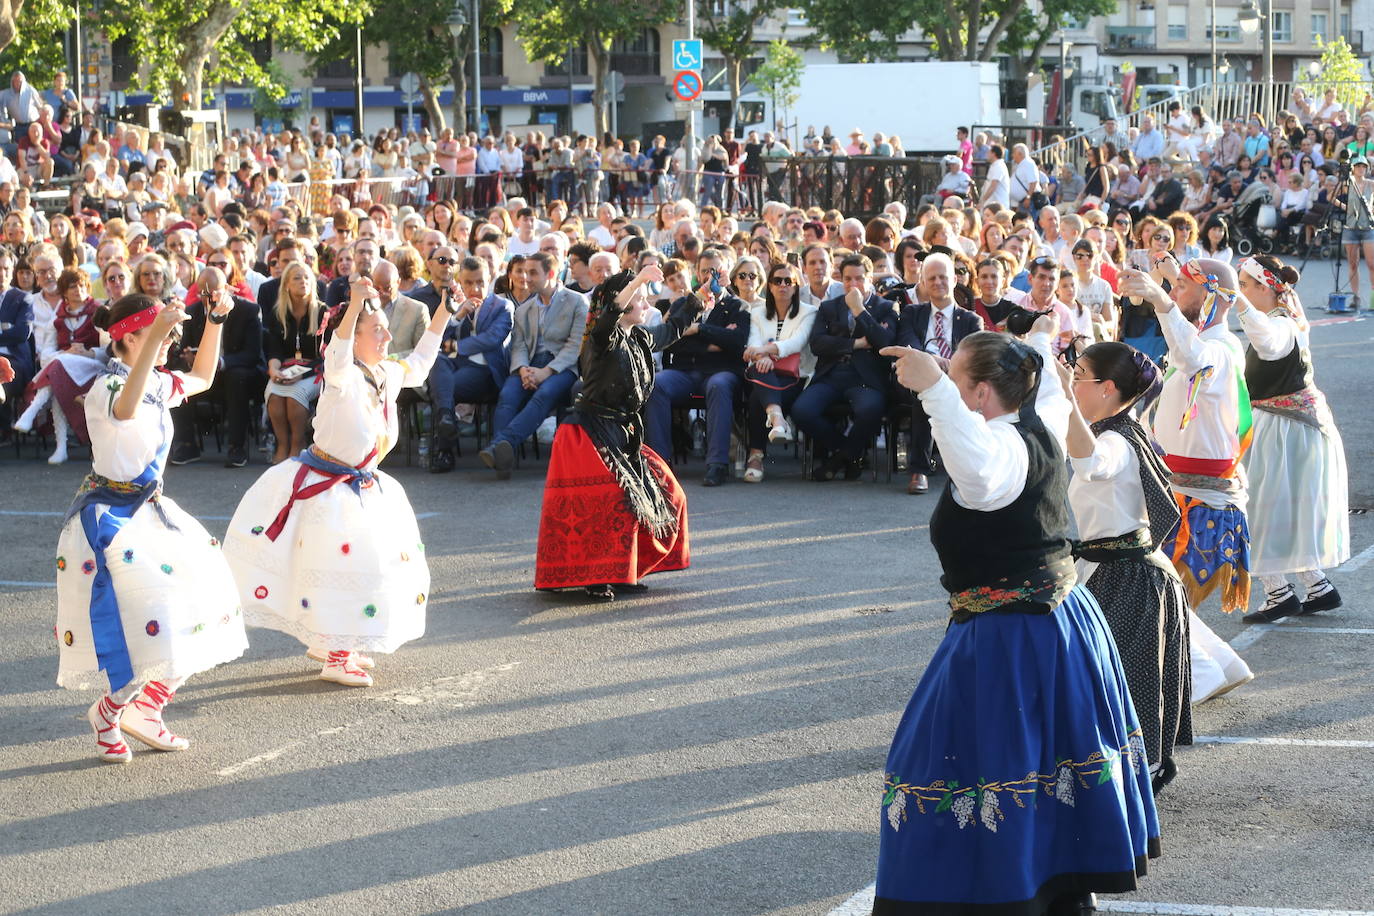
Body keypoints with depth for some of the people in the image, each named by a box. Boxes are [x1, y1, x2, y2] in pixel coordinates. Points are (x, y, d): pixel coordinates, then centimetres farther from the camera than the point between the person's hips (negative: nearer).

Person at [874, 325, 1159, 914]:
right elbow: (1051, 397, 30)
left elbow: (979, 467, -49)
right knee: (1056, 770, 21)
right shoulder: (1041, 431, 5)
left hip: (1006, 644, -10)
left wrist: (933, 388, -52)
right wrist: (1042, 346, 49)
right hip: (1063, 618, 10)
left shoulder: (1001, 449, -23)